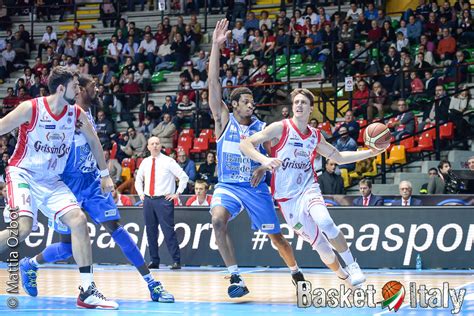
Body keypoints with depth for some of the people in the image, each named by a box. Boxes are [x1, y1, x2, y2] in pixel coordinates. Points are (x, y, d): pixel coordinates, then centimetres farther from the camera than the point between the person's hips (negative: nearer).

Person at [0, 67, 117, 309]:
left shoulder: (77, 114, 0)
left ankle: (87, 292, -9)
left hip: (51, 180, 6)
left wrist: (104, 175, 19)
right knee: (22, 228, -27)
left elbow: (93, 141, 16)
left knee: (78, 220, -11)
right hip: (23, 174, -5)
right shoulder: (31, 109, -16)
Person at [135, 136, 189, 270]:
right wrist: (140, 193, 16)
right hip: (148, 200, 5)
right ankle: (154, 261, 13)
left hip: (164, 200, -5)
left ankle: (176, 261, -10)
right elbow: (138, 179, 29)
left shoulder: (168, 161, -4)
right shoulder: (145, 162, 11)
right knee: (151, 232, 6)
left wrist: (177, 193, -6)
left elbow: (183, 177, -4)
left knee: (168, 231, -10)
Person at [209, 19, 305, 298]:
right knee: (218, 220, -30)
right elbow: (214, 83, -12)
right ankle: (236, 278, -25)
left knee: (276, 236, 7)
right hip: (227, 186, -1)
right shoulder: (224, 120, -4)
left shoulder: (262, 128, -1)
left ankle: (296, 271, 36)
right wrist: (216, 46, -20)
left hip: (255, 187, 1)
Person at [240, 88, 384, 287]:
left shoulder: (315, 136, 7)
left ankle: (351, 265, -16)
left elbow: (339, 157, 22)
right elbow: (245, 144, -14)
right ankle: (344, 276, 21)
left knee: (325, 222, -31)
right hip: (287, 198, -2)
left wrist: (371, 153, 13)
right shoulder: (280, 129, -7)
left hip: (309, 190, 2)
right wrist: (264, 160, -33)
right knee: (319, 244, -3)